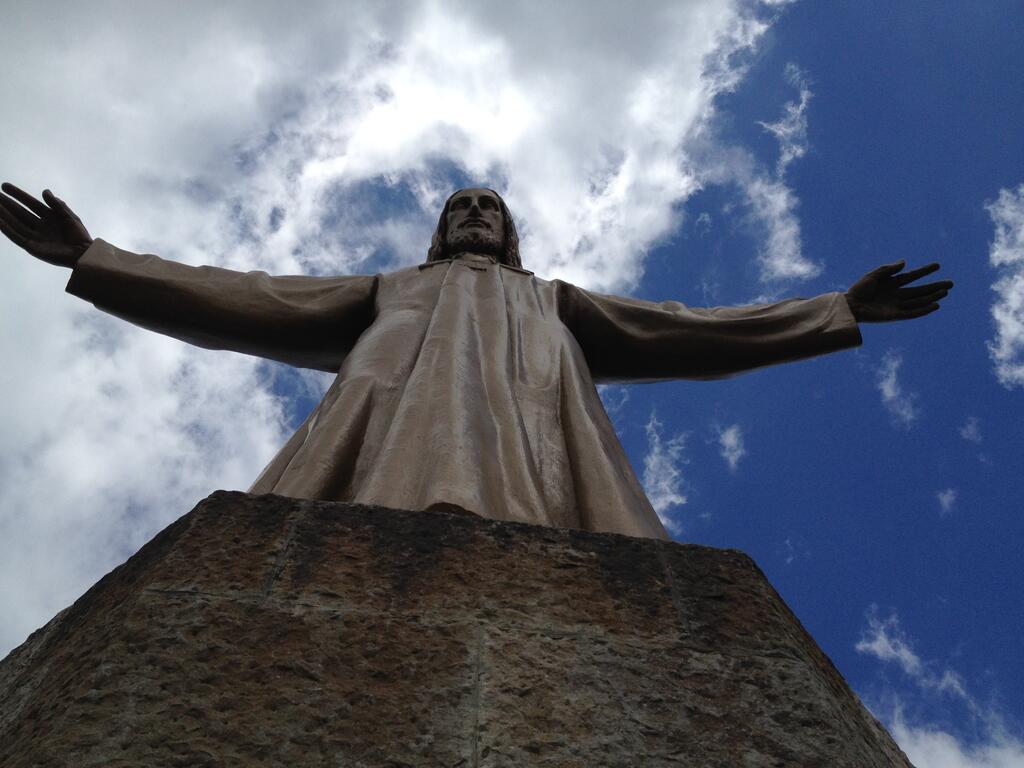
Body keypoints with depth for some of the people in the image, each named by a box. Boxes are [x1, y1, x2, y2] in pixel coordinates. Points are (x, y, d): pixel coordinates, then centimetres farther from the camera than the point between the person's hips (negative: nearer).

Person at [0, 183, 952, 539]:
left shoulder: (552, 301, 40)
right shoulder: (388, 290, 39)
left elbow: (681, 330, 35)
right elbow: (252, 302, 34)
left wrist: (834, 312, 34)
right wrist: (93, 259, 32)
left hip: (525, 440, 1)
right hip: (392, 421, 0)